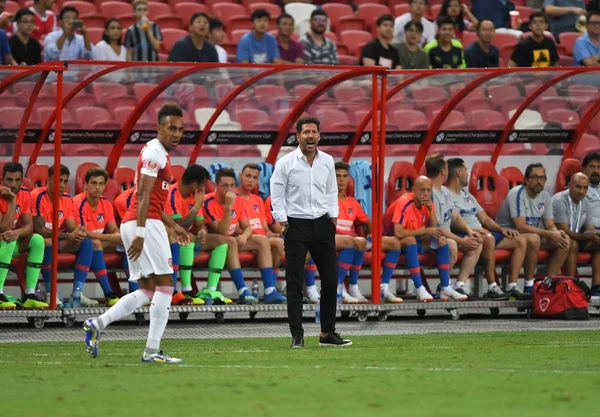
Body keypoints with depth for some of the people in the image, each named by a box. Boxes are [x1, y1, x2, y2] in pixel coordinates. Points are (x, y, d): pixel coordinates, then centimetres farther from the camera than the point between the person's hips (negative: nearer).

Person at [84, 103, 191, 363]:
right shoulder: (155, 153, -10)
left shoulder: (157, 153, 21)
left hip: (133, 224, 10)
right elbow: (143, 195, -19)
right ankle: (152, 350, -9)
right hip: (146, 224, -10)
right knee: (165, 285, -7)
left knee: (147, 291, 10)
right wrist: (140, 233, -25)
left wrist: (172, 225, 31)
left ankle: (97, 324, 0)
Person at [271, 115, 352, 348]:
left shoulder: (327, 161, 8)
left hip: (322, 224, 5)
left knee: (330, 279, 5)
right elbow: (276, 196, -4)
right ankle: (297, 336, -4)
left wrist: (333, 220, 8)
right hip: (296, 225, -5)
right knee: (295, 283, -6)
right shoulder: (286, 163, -6)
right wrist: (283, 223, -9)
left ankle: (327, 333, 13)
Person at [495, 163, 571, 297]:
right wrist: (550, 234, -27)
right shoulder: (517, 194, -18)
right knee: (533, 239, -38)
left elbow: (550, 225, 6)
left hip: (533, 235, 8)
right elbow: (521, 227, -26)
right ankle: (529, 286, -28)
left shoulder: (545, 197, 6)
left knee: (565, 241, -11)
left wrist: (557, 233, -20)